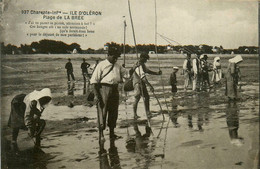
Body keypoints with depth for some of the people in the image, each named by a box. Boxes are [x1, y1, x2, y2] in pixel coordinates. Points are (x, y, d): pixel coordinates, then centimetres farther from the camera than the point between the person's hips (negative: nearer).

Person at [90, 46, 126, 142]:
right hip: (104, 88, -6)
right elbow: (94, 80, -8)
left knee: (114, 111, 11)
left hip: (115, 89, 6)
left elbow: (124, 72, 36)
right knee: (102, 111, -8)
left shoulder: (117, 66, 14)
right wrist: (97, 94, -15)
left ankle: (112, 132, 23)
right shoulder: (101, 65, -4)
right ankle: (101, 134, -4)